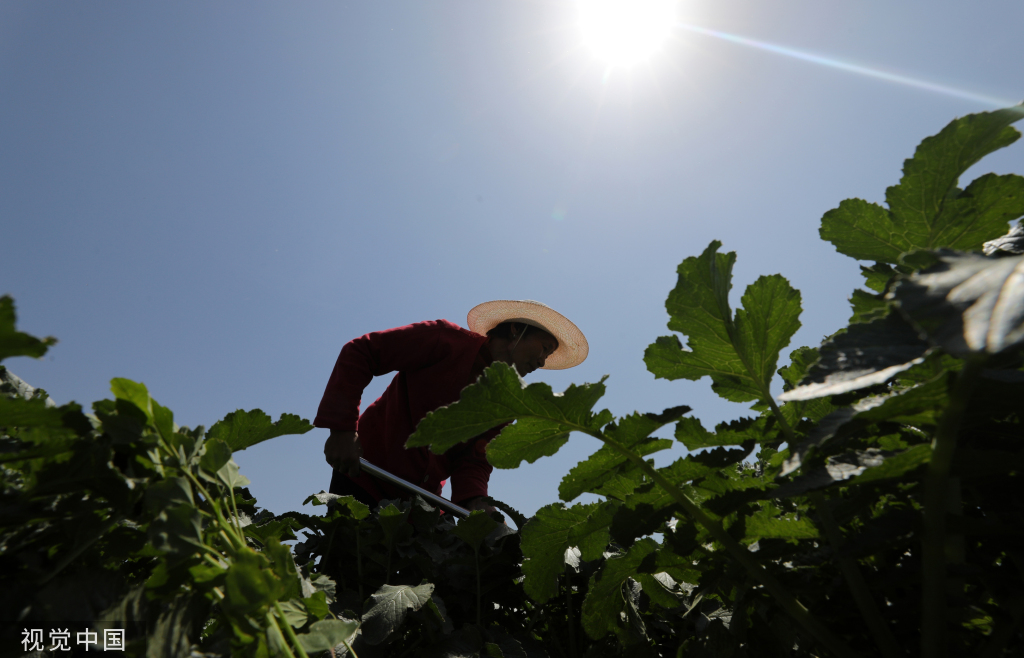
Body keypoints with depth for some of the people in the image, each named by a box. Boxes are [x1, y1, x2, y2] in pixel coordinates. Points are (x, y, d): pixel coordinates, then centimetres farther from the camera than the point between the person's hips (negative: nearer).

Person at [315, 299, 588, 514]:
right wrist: (342, 428, -25)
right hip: (364, 476, -5)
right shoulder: (447, 341, -14)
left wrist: (473, 500, -24)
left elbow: (474, 462, -2)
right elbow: (359, 352, -16)